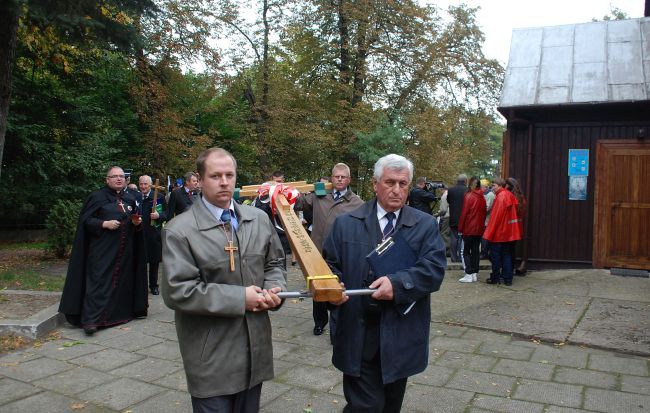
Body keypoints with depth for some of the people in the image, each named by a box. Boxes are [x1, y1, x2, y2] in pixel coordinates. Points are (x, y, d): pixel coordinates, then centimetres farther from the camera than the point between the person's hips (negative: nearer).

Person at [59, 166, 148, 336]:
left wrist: (137, 222, 0)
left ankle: (120, 313, 21)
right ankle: (91, 320, -7)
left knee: (122, 281, 9)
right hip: (103, 249, -5)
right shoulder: (97, 197, -2)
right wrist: (104, 224, -20)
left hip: (125, 250, 5)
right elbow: (85, 220, -6)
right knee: (99, 281, -9)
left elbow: (133, 221, 23)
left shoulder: (129, 200, 14)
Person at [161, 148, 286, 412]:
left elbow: (274, 263, 15)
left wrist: (273, 289, -8)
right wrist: (239, 298, -19)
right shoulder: (179, 230, -12)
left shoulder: (259, 219, 5)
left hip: (254, 347, 5)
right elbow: (177, 291, -19)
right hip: (211, 355, -4)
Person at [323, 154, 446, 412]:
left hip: (402, 335, 1)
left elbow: (434, 268, -9)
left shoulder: (425, 225, 2)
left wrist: (398, 283, -24)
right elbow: (330, 265, 7)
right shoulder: (346, 224, 4)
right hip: (359, 335, -1)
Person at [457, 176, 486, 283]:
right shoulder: (482, 198, 4)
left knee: (466, 251, 2)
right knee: (476, 251, 11)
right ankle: (475, 273, 13)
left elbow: (464, 213, -11)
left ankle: (469, 274, -3)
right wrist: (482, 225, 14)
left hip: (469, 229, -5)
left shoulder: (469, 196, -12)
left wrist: (460, 228, -5)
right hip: (479, 229, 5)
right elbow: (484, 213, 8)